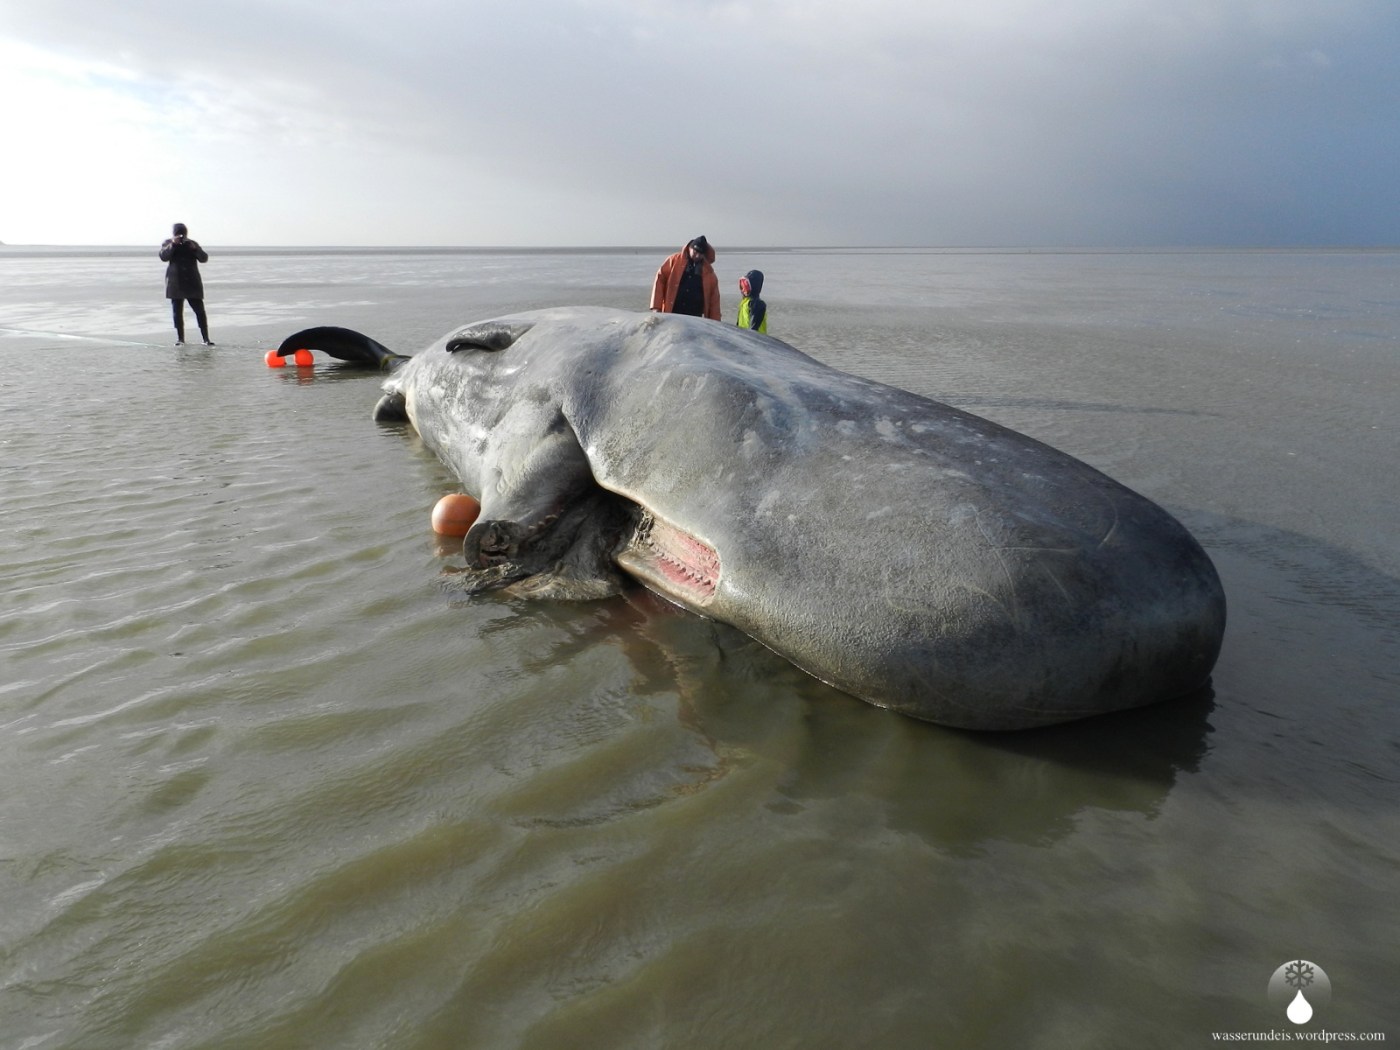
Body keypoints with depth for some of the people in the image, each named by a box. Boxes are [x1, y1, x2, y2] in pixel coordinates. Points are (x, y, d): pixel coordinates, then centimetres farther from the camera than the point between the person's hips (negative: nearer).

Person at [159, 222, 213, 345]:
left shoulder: (192, 244, 8)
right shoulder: (168, 244, 6)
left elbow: (204, 258, -3)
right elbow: (163, 257, -11)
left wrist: (194, 248, -19)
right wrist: (173, 244, -20)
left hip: (192, 284, 0)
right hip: (176, 284, 0)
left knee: (200, 311, -7)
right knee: (177, 312, 1)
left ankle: (206, 338, -5)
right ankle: (180, 338, 10)